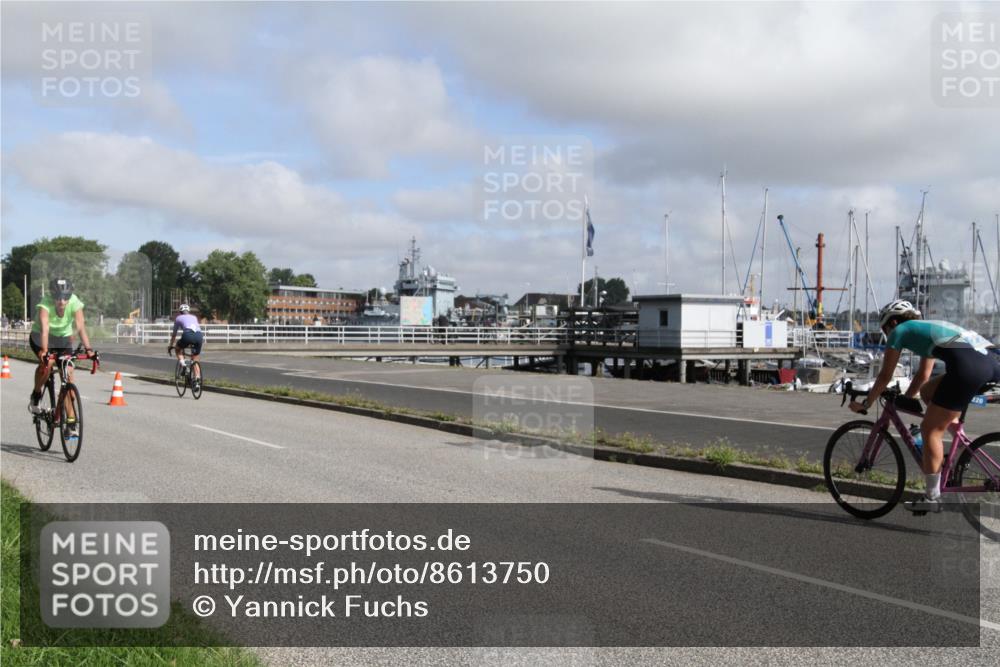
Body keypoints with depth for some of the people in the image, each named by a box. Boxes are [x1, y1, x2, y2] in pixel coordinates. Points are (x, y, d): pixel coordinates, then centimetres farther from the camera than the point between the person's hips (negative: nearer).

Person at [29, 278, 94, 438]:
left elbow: (81, 327, -34)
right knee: (47, 363, -31)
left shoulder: (75, 303, -26)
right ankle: (36, 395, -2)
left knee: (68, 374, -13)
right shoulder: (45, 304, -32)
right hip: (40, 338, -2)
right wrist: (44, 350, -58)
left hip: (63, 339, 2)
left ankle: (71, 421, -10)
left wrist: (88, 349, -47)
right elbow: (44, 329, -44)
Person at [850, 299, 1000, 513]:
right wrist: (904, 400, 49)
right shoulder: (927, 328, 36)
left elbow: (885, 377, 17)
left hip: (968, 365, -8)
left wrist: (865, 404, 28)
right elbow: (923, 375, 43)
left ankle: (932, 497, 5)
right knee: (928, 391, 28)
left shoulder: (900, 330, 15)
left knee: (930, 429, 3)